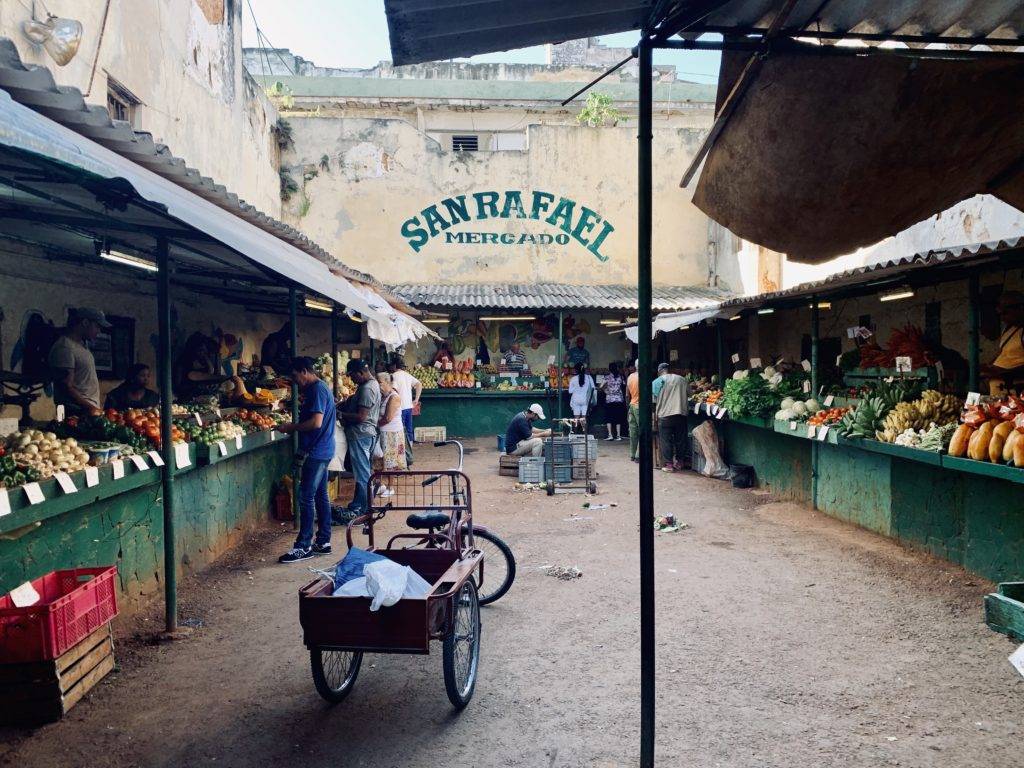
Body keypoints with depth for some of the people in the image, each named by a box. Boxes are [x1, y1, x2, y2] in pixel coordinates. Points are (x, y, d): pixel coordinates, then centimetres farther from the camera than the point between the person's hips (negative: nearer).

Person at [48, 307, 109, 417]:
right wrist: (90, 408, -21)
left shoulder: (81, 343, 17)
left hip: (92, 411, 8)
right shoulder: (64, 348, -12)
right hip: (77, 413, -8)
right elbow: (67, 388, -17)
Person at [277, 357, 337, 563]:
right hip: (322, 451, 10)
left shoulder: (317, 390, -15)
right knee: (320, 495, 13)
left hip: (315, 453, -10)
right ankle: (323, 542, 19)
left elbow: (316, 422, -24)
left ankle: (303, 546, 0)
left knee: (306, 497, -5)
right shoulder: (318, 388, 16)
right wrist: (294, 427, 12)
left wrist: (291, 427, -13)